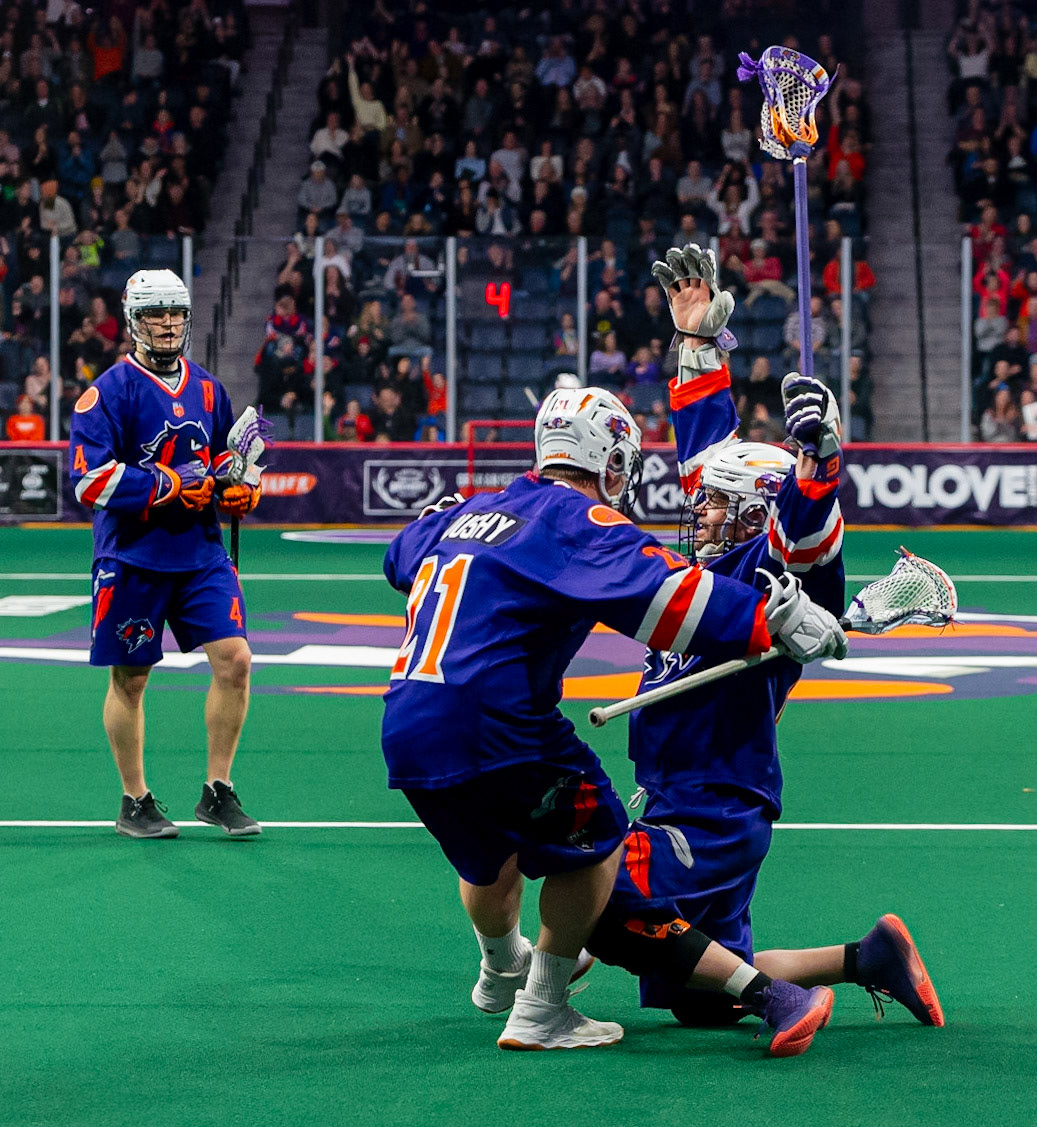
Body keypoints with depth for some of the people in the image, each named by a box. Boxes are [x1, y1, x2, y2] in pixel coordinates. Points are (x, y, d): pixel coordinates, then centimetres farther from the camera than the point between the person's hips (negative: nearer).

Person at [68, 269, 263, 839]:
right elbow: (89, 479, -17)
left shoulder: (208, 390, 10)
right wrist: (171, 485, -19)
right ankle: (135, 804, 19)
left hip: (201, 552, 5)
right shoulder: (109, 391, -9)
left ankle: (217, 793, 7)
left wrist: (239, 485, 3)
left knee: (234, 660, -6)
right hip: (132, 558, -4)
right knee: (129, 679, 5)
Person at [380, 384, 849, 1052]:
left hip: (403, 734, 8)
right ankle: (540, 1011, 12)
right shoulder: (580, 521, -5)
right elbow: (656, 590, -23)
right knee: (594, 841, 10)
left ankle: (503, 970, 57)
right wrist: (771, 620, -23)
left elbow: (402, 557, 42)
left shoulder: (466, 512, 19)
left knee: (490, 853, 32)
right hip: (488, 728, -8)